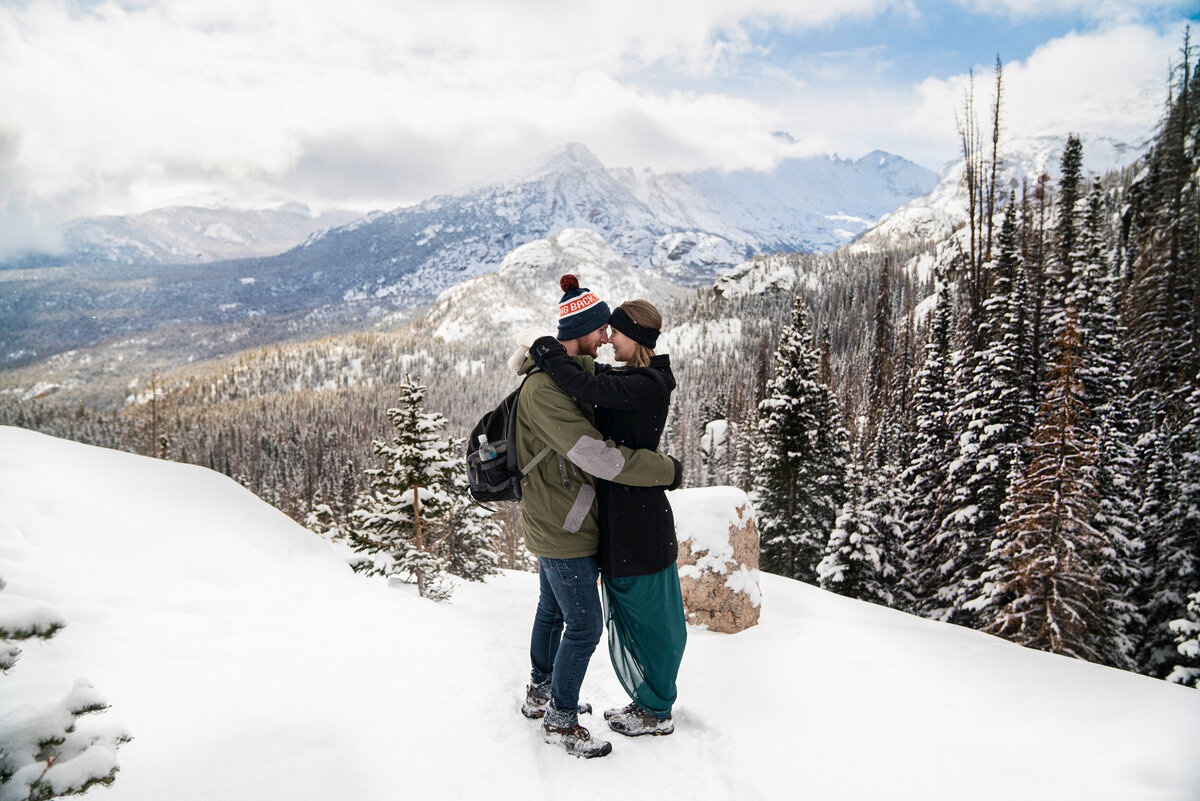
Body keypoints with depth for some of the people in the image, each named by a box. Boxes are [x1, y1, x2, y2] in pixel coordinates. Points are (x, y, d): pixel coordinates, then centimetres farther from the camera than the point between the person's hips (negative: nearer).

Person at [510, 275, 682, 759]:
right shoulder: (544, 390, -27)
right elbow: (598, 457, -31)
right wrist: (667, 470, -22)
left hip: (553, 522, 10)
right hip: (563, 530, -10)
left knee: (552, 611, 24)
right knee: (585, 627, 0)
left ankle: (539, 694, 42)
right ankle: (561, 721, 18)